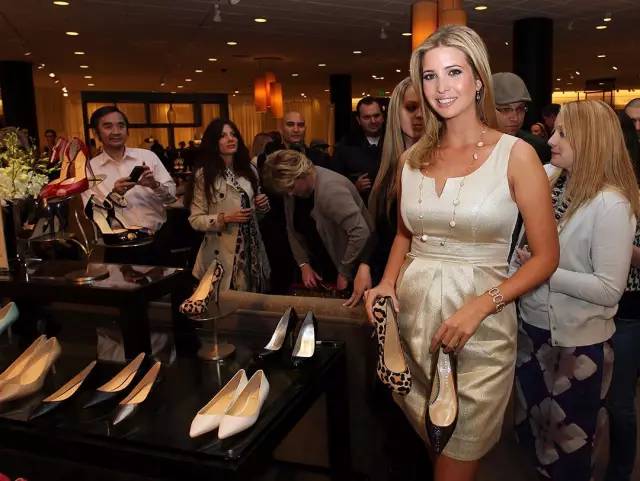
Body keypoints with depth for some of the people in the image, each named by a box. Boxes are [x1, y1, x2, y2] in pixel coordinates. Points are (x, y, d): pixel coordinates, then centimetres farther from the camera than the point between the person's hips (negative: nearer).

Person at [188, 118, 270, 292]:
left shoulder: (249, 169, 7)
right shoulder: (204, 174, -7)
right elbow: (195, 220, -8)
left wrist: (262, 205, -4)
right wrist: (225, 218, -20)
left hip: (251, 248, 5)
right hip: (223, 254, -4)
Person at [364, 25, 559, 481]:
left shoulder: (516, 155, -7)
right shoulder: (413, 158, 5)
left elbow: (546, 256, -6)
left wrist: (480, 306, -19)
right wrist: (387, 282, -1)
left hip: (480, 327, -3)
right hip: (412, 314, 4)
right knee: (427, 443, 20)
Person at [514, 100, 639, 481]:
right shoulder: (550, 182, -2)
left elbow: (609, 290, -22)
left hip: (577, 341, -6)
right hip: (533, 328, 7)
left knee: (567, 442, 16)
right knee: (530, 427, 25)